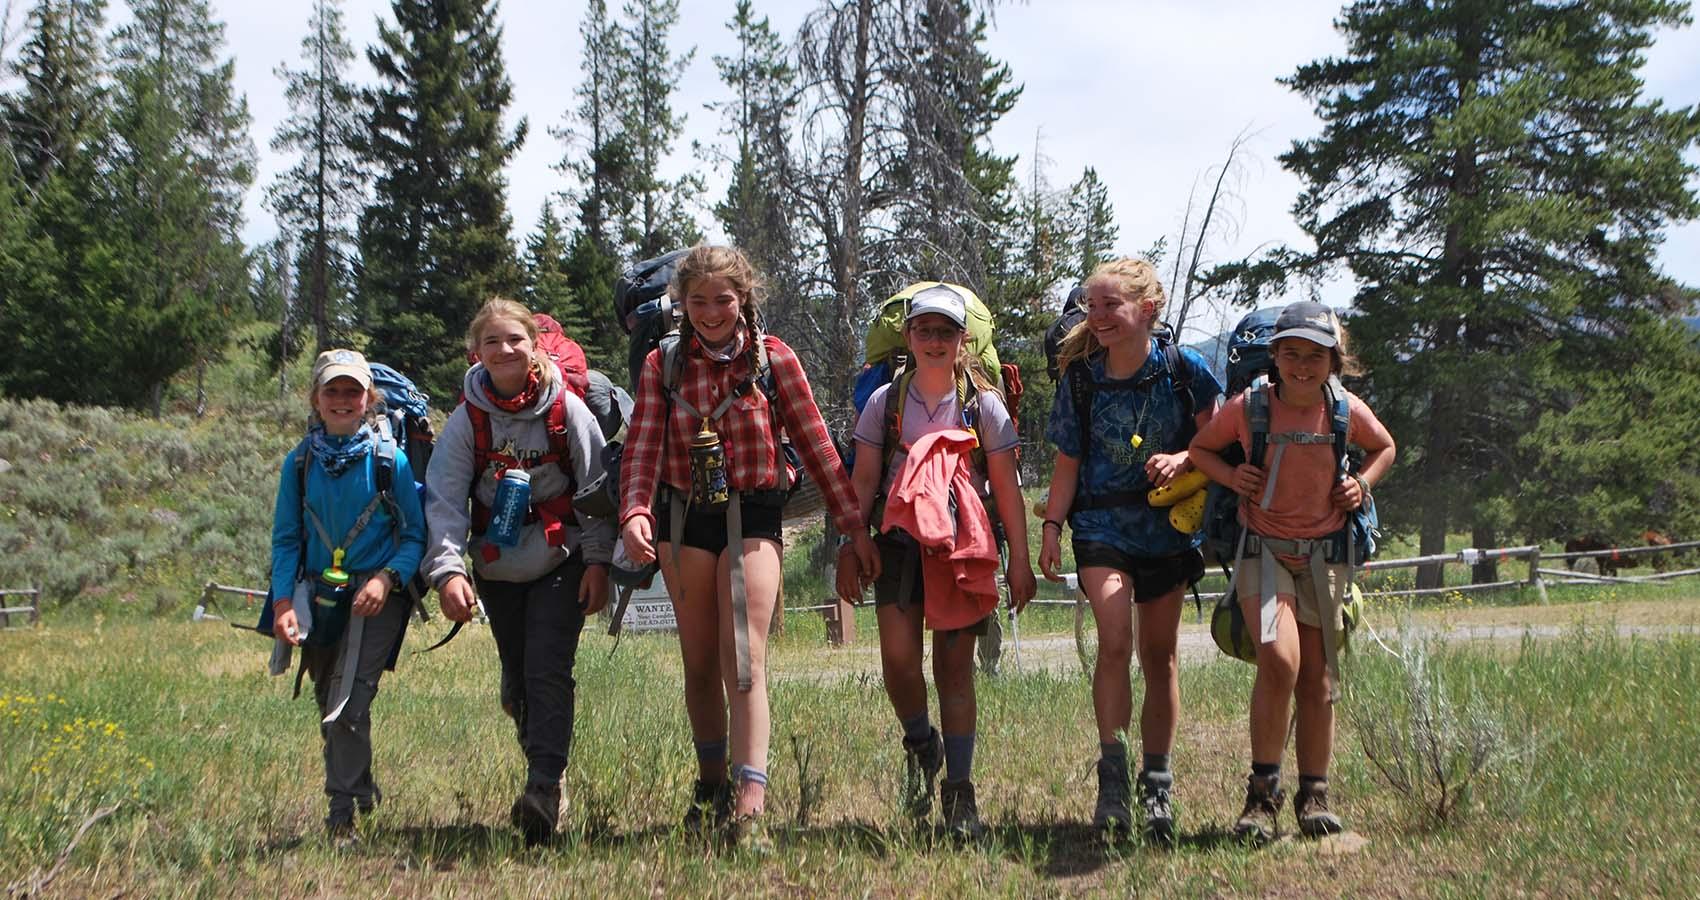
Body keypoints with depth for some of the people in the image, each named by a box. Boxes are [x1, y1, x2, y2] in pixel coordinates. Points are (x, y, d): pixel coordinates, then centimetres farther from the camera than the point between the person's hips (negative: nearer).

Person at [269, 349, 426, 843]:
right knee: (328, 707, 15)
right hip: (320, 596, 4)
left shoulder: (390, 460, -6)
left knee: (349, 702, -17)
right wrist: (283, 601, -6)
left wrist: (387, 578, -19)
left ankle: (342, 813, -11)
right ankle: (363, 789, 36)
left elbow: (415, 536, -2)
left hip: (376, 596, -4)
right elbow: (285, 538, 6)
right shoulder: (299, 462, 3)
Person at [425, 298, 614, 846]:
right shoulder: (468, 419, -4)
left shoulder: (565, 409, -7)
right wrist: (448, 570, -22)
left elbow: (597, 487, -2)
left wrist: (597, 560, -6)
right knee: (517, 683, 9)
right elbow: (444, 499, -10)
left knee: (547, 671, -16)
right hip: (497, 567, 3)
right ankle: (543, 775, 26)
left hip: (561, 561, -3)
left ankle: (543, 789, -18)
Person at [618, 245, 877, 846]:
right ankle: (711, 783, 29)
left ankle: (750, 807, -18)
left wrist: (853, 525, 0)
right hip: (684, 516, 3)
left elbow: (814, 441, 1)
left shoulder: (773, 358, -1)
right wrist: (635, 512, -24)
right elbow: (643, 447, -6)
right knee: (700, 662, 12)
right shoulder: (663, 365, 4)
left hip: (752, 515, -3)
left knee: (744, 660, -12)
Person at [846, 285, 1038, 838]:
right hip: (900, 543, 1)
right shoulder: (886, 402, 5)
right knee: (899, 659, -14)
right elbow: (863, 481, 8)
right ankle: (919, 745, 15)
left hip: (964, 547, -1)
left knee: (955, 667, 0)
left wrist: (1019, 559, 1)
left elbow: (1006, 488, 4)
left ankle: (959, 792, 7)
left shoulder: (983, 404, 2)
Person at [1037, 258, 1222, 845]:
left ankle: (1157, 788, 17)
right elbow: (1068, 462, 3)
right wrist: (1051, 526, -5)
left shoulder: (1183, 369, -5)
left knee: (1159, 656, 7)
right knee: (1115, 639, -21)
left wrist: (1182, 459, -19)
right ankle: (1112, 776, -13)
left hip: (1168, 526, 1)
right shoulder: (1081, 378, -3)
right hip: (1102, 526, -1)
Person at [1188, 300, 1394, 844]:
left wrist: (1362, 482, -2)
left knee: (1317, 679, 7)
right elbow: (1201, 448, 8)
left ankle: (1314, 797, 22)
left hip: (1324, 557, 3)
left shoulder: (1347, 411, -3)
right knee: (1279, 660, -24)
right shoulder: (1248, 407, -9)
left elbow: (1384, 448, 18)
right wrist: (1231, 476, -12)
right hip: (1264, 551, -3)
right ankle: (1262, 792, -11)